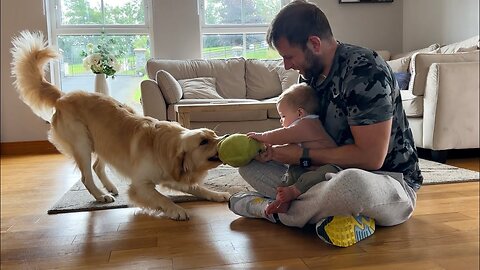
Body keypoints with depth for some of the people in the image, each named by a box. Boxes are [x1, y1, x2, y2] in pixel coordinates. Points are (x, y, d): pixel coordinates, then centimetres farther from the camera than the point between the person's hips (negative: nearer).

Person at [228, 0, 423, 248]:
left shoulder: (364, 71, -22)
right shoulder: (311, 74, 2)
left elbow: (370, 157, -26)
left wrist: (303, 155, -19)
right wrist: (269, 144, -10)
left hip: (390, 181, -7)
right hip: (334, 175, 7)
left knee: (353, 183, -43)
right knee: (251, 163, 1)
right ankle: (339, 212, -14)